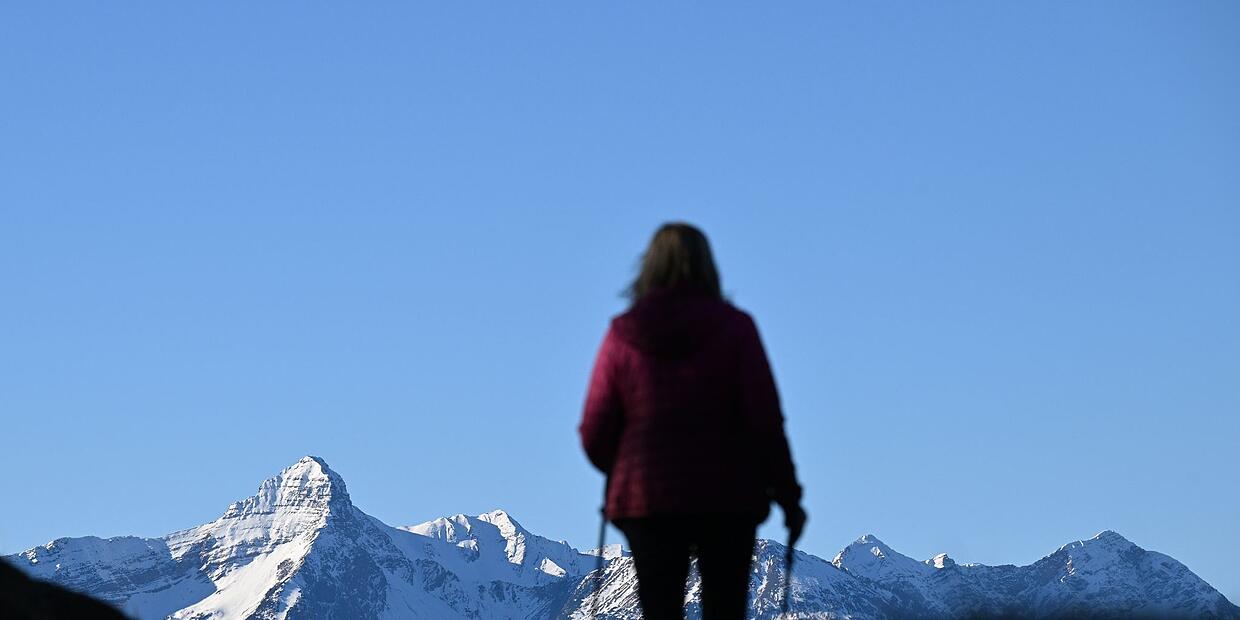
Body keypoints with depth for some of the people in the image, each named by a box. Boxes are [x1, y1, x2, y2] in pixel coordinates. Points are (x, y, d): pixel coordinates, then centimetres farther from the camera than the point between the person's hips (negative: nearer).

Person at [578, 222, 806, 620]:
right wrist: (787, 495, 0)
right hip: (727, 497, -1)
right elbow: (765, 422, -9)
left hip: (645, 500, 1)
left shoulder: (622, 334, 1)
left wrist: (621, 475, 21)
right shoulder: (734, 326, -3)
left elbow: (594, 433, 1)